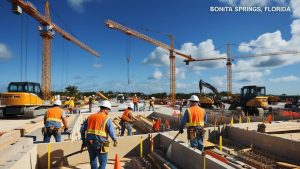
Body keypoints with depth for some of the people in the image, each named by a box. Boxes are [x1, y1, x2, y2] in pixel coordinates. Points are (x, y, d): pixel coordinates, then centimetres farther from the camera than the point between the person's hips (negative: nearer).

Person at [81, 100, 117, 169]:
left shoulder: (90, 117, 9)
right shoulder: (106, 118, -8)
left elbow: (83, 129, 12)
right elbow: (111, 131, -14)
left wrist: (84, 140, 22)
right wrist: (115, 140, 3)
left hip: (89, 143, 6)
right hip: (100, 144, -6)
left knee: (93, 162, 21)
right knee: (103, 163, 8)